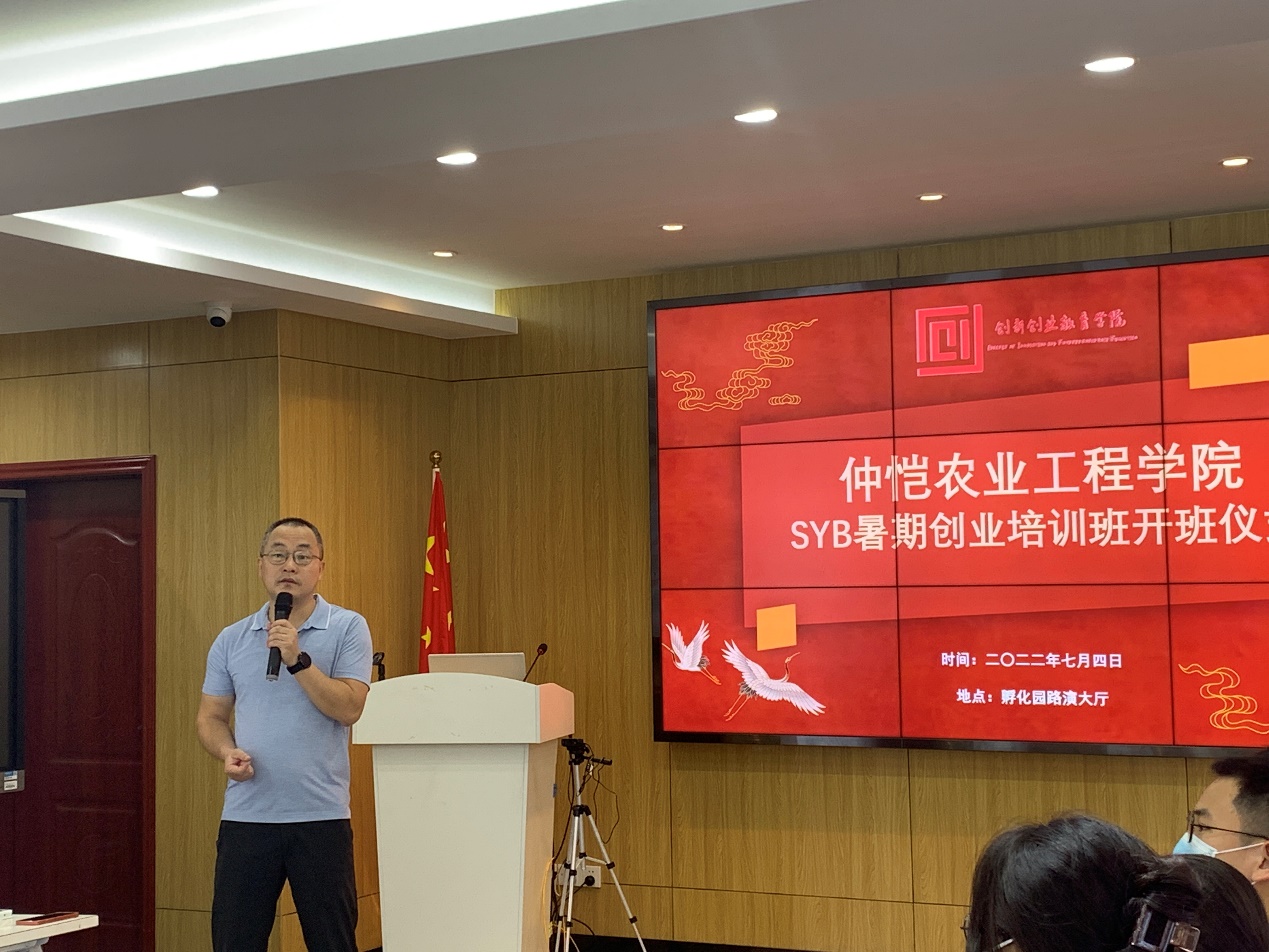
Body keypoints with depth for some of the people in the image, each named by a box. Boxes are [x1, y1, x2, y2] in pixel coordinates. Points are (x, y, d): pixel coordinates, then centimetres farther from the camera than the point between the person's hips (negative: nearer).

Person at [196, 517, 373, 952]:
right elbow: (210, 716, 12)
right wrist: (227, 753, -7)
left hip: (320, 816, -2)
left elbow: (348, 708, -11)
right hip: (245, 815, 3)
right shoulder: (232, 639, 9)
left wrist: (298, 659, -19)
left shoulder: (347, 629, -1)